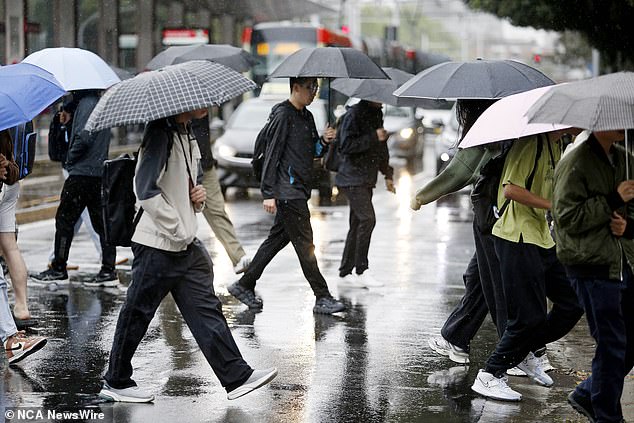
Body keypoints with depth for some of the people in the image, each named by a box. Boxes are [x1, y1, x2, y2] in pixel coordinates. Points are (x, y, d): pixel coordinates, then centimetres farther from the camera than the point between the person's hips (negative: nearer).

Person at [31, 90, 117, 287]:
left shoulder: (86, 104, -14)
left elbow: (83, 137, -23)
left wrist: (70, 159, -8)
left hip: (82, 173, -9)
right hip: (99, 172, 9)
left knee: (64, 220, 1)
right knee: (100, 221, 8)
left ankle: (58, 270, 6)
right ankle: (108, 271, 7)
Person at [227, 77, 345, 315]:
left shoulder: (307, 117, 16)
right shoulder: (282, 115, -11)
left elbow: (312, 153, 22)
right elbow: (272, 155, -14)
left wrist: (323, 142, -1)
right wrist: (268, 194, -16)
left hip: (299, 191, 9)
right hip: (287, 191, -9)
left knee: (277, 239, 13)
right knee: (305, 244, -5)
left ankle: (244, 285, 22)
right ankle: (322, 298, 0)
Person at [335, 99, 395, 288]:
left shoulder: (377, 114, 16)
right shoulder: (354, 115, -12)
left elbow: (381, 147, 26)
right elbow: (346, 145, -22)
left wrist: (388, 173, 23)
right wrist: (373, 137, -22)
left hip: (366, 179, 9)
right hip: (352, 178, -9)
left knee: (357, 223, 10)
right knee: (367, 218, -18)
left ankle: (345, 271, 16)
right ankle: (361, 271, -14)